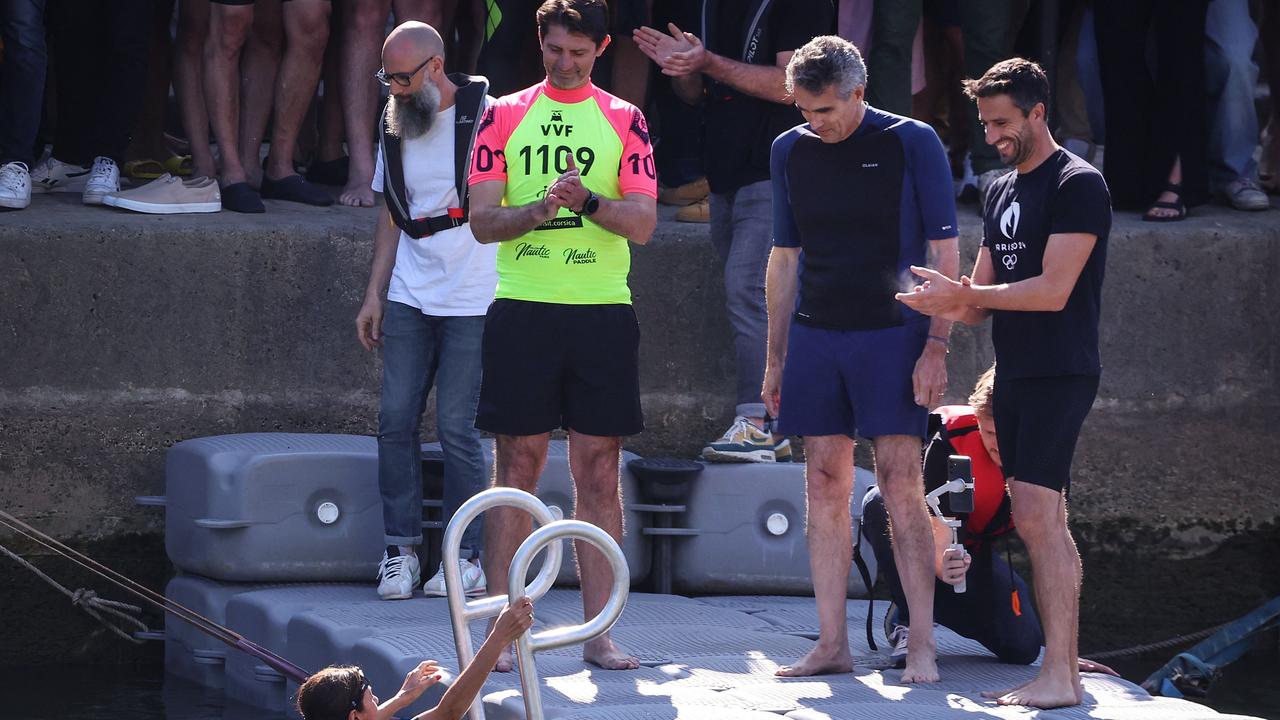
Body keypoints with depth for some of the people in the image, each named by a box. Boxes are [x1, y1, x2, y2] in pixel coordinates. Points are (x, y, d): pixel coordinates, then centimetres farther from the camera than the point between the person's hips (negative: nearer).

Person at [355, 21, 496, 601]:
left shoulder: (486, 118, -6)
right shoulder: (397, 127, 12)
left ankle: (467, 559, 3)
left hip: (471, 302, -5)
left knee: (456, 427, -6)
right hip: (410, 298, 5)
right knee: (396, 420, -1)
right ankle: (401, 550, 7)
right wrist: (374, 294, 13)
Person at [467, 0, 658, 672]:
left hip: (602, 311, 1)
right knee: (517, 468, 0)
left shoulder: (624, 121, 7)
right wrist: (537, 211, -17)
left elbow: (643, 223, 1)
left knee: (599, 475, 2)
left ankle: (598, 634, 5)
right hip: (522, 308, -1)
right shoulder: (504, 116, 7)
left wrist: (588, 201, -17)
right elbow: (481, 220, 1)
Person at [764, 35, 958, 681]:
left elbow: (944, 254, -3)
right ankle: (832, 645, 7)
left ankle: (922, 647, -6)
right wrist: (775, 358, 14)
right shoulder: (791, 150, 9)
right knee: (825, 487, 3)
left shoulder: (912, 144, -4)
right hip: (815, 336, 4)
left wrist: (936, 345, -10)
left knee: (900, 484, -9)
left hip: (890, 336, -4)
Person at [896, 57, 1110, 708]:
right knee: (1034, 522, 8)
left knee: (1038, 515, -15)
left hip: (1058, 374, -9)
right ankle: (1065, 663, 11)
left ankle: (1059, 678, -16)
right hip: (1013, 376, 9)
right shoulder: (1001, 194, 18)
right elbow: (982, 302, 19)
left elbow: (1053, 290, -18)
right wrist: (942, 306, -3)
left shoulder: (1077, 185, -9)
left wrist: (961, 295, -18)